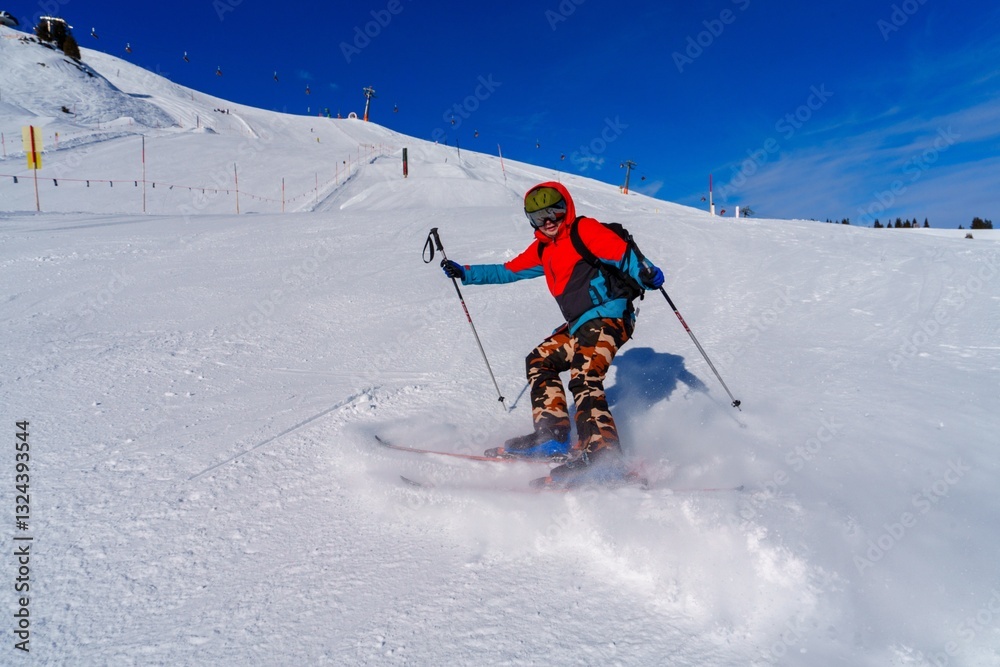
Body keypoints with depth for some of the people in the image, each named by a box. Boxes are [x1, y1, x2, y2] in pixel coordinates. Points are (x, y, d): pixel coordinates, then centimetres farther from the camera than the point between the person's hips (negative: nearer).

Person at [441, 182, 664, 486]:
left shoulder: (586, 230, -5)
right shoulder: (543, 250, 18)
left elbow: (621, 251, -17)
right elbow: (509, 271, 25)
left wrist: (645, 272, -37)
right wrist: (465, 273, 24)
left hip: (608, 317, -9)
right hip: (580, 325, 9)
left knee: (584, 379, -23)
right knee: (540, 360, 11)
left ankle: (602, 456, -28)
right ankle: (552, 436, 9)